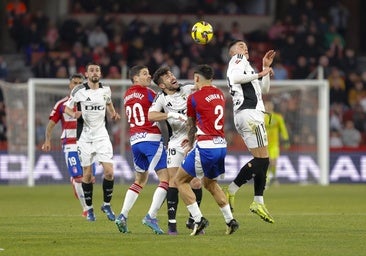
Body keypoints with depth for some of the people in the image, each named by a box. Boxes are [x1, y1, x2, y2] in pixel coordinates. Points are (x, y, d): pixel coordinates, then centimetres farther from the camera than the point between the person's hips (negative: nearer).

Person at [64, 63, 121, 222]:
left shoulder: (106, 90, 3)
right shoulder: (79, 91, -7)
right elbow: (67, 108, 2)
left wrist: (113, 114, 4)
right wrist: (74, 114, -20)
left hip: (102, 135, 2)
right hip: (85, 136, -2)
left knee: (109, 172, -9)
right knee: (87, 174, 2)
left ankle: (106, 205, 10)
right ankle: (89, 208, 17)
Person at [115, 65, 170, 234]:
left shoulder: (127, 95, 13)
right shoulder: (148, 93, -6)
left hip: (134, 140, 7)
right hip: (151, 137, -7)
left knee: (140, 180, 20)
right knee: (166, 178, -6)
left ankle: (122, 216, 11)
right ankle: (151, 217, -17)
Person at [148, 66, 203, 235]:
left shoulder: (188, 90, 5)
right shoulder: (162, 99, 0)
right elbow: (151, 115, -15)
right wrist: (173, 115, -24)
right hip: (176, 143, -1)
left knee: (196, 183, -3)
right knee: (174, 181, -10)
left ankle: (193, 220, 14)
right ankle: (172, 223, -6)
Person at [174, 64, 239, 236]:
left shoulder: (194, 98, -6)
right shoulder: (219, 95, 11)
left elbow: (191, 126, 9)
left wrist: (190, 144, 28)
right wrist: (195, 140, 32)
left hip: (205, 146, -7)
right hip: (221, 145, 7)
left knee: (180, 181, 6)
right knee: (210, 183, 27)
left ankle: (198, 219, -5)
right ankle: (230, 220, 20)